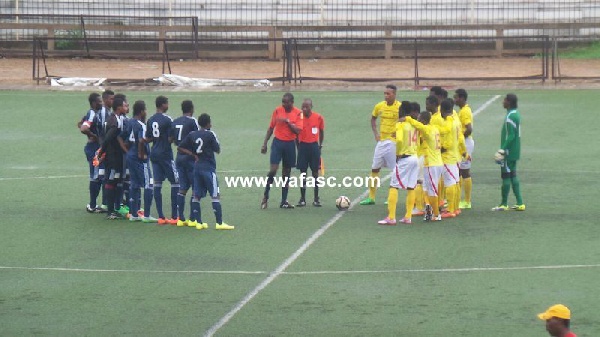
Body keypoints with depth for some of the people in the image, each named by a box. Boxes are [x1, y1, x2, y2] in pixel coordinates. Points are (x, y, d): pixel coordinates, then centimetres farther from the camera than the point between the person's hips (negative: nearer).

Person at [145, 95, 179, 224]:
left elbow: (147, 139, 9)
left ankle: (161, 217, 5)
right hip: (165, 154, -7)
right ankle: (174, 217, -2)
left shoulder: (150, 120, 8)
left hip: (154, 154, 7)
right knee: (175, 182, 1)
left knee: (157, 183, 6)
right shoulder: (167, 120, -13)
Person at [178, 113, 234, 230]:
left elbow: (180, 148, 3)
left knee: (197, 195, 10)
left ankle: (198, 222, 9)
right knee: (215, 195, -5)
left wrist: (193, 155, 6)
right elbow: (217, 150, -5)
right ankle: (219, 223, -10)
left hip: (197, 167, 6)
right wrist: (216, 141, 12)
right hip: (208, 168, -6)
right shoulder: (210, 134, -9)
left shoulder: (192, 135, 5)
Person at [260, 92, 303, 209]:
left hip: (290, 144, 0)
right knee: (273, 170, -11)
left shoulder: (298, 113, -3)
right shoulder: (278, 110, 1)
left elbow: (298, 130, -11)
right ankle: (265, 197, 3)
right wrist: (264, 144, 6)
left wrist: (287, 121, -20)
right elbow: (271, 128, 8)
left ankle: (284, 201, 12)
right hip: (278, 142, 0)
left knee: (286, 172, 6)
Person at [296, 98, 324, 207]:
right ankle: (302, 199, 6)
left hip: (314, 146, 0)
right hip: (303, 146, 0)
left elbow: (322, 132, 10)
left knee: (315, 172, 3)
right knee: (303, 173, 1)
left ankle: (316, 199, 9)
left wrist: (320, 146, 10)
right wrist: (298, 146, 4)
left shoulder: (318, 118, -3)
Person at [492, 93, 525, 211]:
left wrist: (502, 150, -22)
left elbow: (510, 136, -23)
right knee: (513, 176, 13)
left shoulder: (510, 117, -19)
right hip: (515, 152, 10)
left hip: (509, 152, -10)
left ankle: (504, 204, 3)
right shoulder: (516, 114, 12)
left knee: (506, 176, -2)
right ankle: (520, 203, 13)